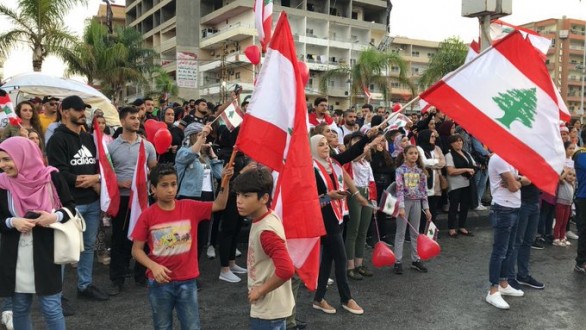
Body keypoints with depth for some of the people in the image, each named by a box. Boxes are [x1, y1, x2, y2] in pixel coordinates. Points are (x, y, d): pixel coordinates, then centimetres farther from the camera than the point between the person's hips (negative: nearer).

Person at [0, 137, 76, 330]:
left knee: (51, 308, 4)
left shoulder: (51, 177, -7)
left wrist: (55, 217, -18)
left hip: (46, 252, -2)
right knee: (20, 308, 15)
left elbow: (70, 207, 2)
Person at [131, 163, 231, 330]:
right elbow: (136, 249, -5)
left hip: (187, 281, 1)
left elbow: (219, 205, -7)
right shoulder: (147, 215, -9)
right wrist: (153, 266, -20)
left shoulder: (190, 207, -4)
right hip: (160, 282, -1)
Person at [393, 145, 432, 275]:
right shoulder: (400, 170, -8)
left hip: (416, 202, 4)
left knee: (415, 232, 11)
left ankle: (415, 260, 20)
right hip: (404, 201, -4)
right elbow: (399, 189, -16)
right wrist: (401, 207, -24)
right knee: (401, 232, 2)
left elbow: (424, 190, 7)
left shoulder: (420, 170, 5)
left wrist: (426, 208, 5)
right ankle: (398, 262, 6)